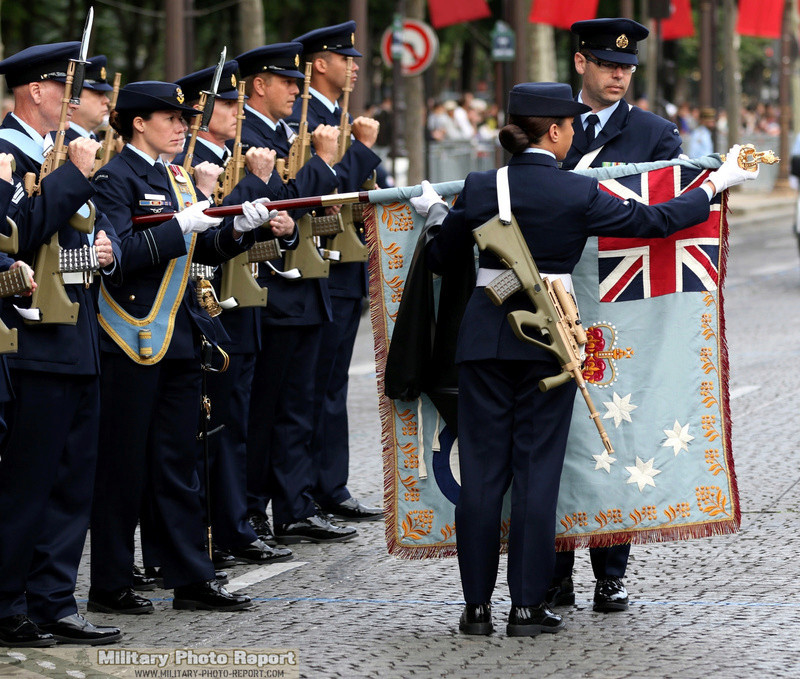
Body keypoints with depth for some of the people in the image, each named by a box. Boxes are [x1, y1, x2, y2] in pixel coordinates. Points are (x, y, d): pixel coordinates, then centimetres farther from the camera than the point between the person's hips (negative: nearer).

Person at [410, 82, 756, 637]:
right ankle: (528, 606, 5)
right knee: (538, 467, 4)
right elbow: (655, 221, 1)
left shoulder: (480, 188, -1)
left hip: (486, 335, 2)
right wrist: (718, 183, 13)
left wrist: (438, 216, 27)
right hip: (549, 336, -2)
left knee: (482, 468, 6)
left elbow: (441, 261, 8)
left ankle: (478, 606, 7)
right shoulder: (579, 195, -8)